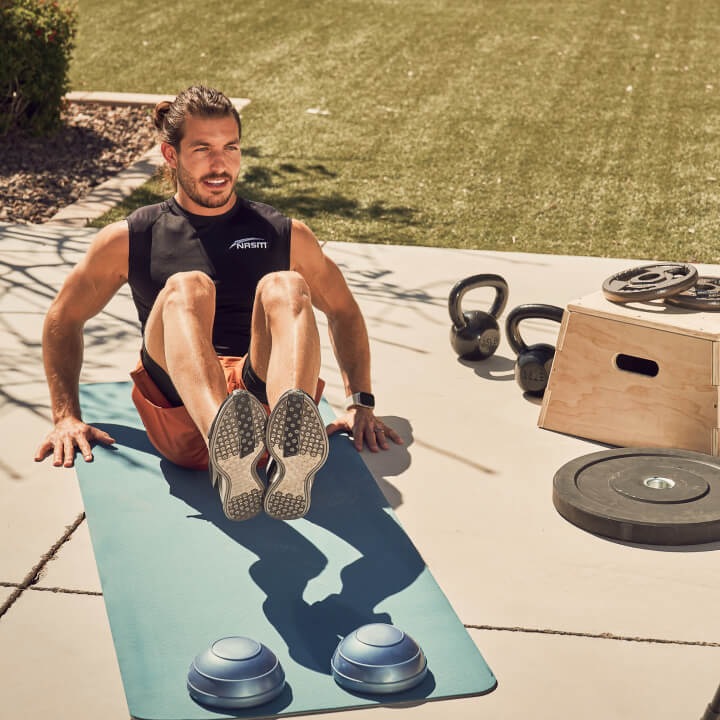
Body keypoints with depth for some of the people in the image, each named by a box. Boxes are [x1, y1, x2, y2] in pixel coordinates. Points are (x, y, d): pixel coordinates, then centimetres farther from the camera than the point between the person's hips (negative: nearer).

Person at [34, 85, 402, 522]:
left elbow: (345, 312, 30)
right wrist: (67, 416, 13)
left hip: (265, 398, 1)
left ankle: (292, 460, -59)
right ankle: (229, 462, -62)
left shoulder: (286, 235, 23)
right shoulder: (130, 239, 20)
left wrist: (361, 403, 17)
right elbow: (64, 320, 25)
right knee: (186, 288, -30)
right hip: (178, 413, -1)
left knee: (284, 288, -28)